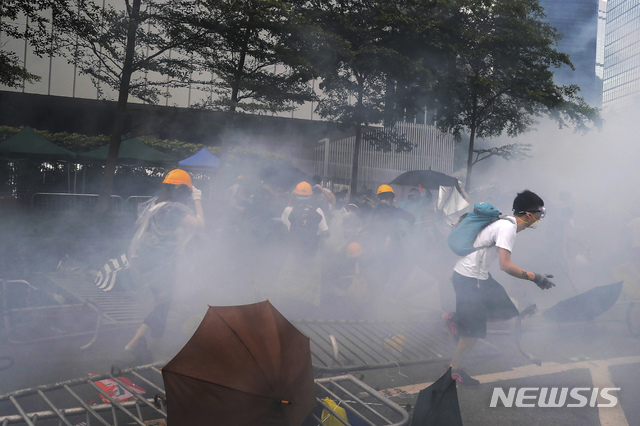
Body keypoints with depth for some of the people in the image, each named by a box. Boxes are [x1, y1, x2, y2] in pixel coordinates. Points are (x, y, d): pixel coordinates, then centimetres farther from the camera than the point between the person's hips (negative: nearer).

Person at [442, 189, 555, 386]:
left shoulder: (508, 223, 7)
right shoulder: (508, 227, -22)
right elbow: (505, 265, -29)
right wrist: (534, 277, -24)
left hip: (480, 275, 9)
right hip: (468, 279, -9)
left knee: (507, 310, 9)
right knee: (475, 329, -2)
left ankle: (455, 319, 15)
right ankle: (455, 369, 16)